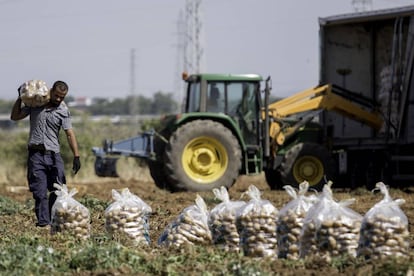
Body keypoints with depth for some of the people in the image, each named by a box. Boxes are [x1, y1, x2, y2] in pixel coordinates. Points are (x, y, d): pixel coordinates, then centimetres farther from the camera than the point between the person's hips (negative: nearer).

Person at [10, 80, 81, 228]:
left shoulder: (63, 111, 3)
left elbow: (70, 134, -3)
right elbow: (15, 116, 12)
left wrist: (76, 156, -11)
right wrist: (20, 98, 1)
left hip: (53, 154, 0)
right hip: (36, 153, 0)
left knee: (58, 189, -4)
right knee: (39, 191, -5)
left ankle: (54, 218, 8)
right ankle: (43, 220, -4)